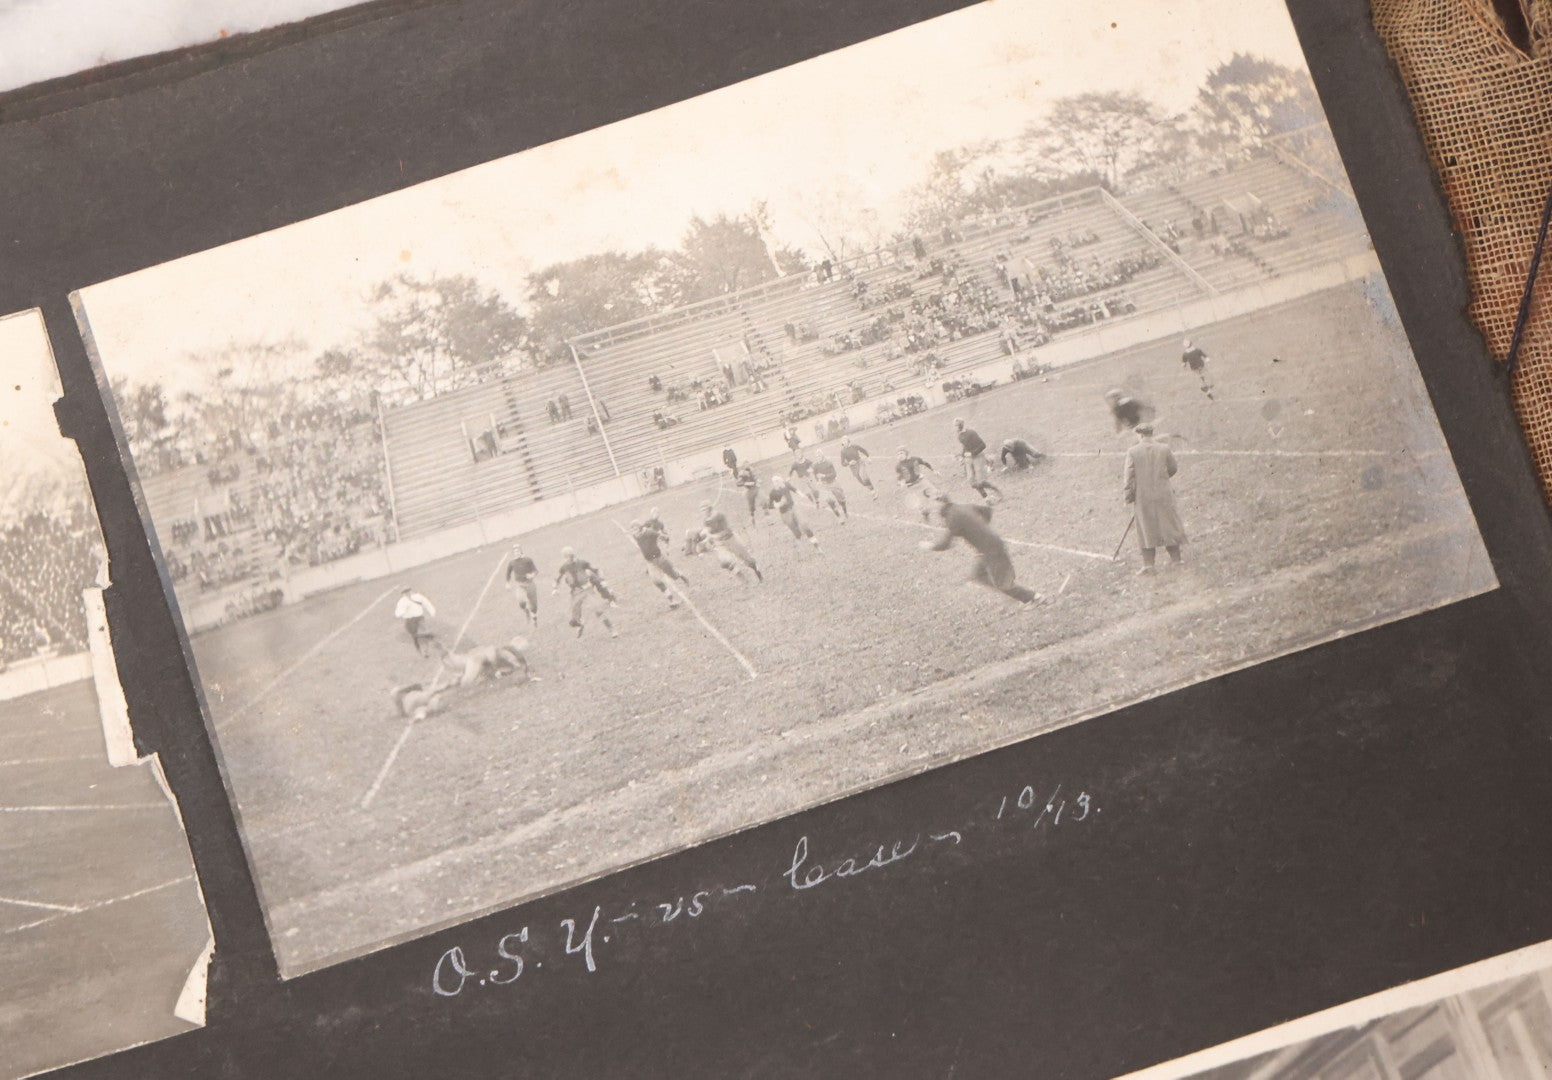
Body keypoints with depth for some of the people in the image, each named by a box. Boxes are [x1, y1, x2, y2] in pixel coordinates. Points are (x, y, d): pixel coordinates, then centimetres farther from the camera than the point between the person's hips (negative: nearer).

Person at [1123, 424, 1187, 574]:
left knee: (1147, 529, 9)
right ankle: (1175, 559, 20)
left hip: (1142, 496, -1)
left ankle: (1148, 564, 7)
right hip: (1163, 494, 1)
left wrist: (1128, 498, -1)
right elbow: (1173, 468, 8)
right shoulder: (1164, 449, -5)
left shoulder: (1132, 452, -10)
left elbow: (1129, 477, -10)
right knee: (1169, 526, 14)